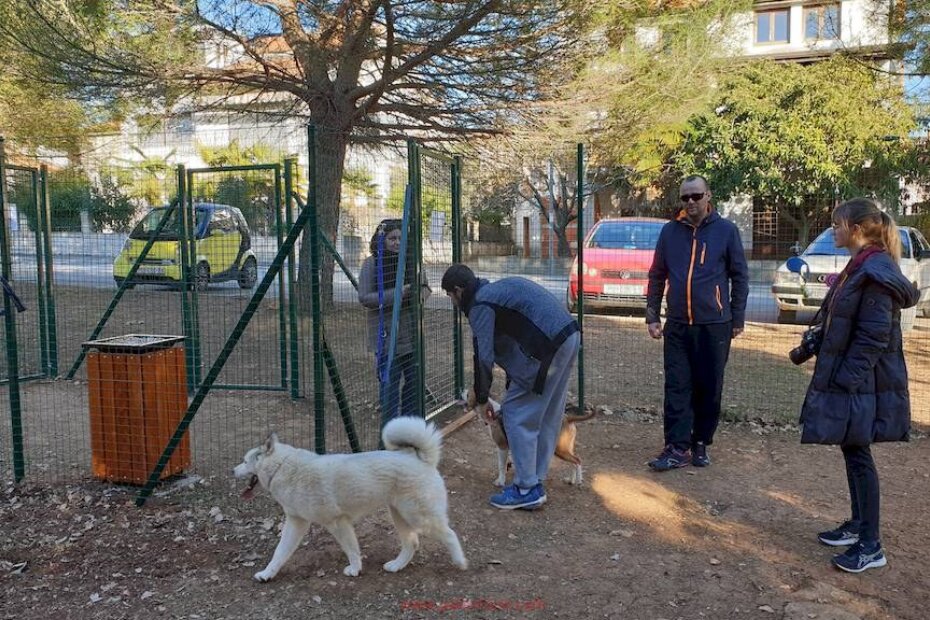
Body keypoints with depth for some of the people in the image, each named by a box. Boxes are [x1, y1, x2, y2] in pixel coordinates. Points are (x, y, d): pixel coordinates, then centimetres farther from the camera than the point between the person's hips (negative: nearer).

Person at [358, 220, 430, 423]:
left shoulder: (410, 260, 6)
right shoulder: (372, 263, -7)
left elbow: (424, 286, 18)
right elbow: (364, 297, -12)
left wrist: (424, 289, -7)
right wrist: (398, 294, -22)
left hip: (411, 332, 5)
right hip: (387, 335, -5)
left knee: (414, 379, 13)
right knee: (389, 383, -1)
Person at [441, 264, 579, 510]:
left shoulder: (480, 305, -5)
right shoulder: (497, 289, 24)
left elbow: (483, 356, -7)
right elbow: (504, 346, 27)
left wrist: (482, 399, 7)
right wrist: (513, 385, 29)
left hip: (548, 346, -10)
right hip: (570, 336, 10)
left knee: (516, 413, 1)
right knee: (548, 416, 17)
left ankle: (527, 490, 7)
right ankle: (535, 482, 28)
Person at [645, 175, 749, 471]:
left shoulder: (726, 230, -1)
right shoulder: (670, 231, 6)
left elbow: (740, 276, 3)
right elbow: (657, 276, 11)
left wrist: (737, 319, 2)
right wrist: (652, 316, 6)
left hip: (714, 325, -2)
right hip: (677, 325, 2)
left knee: (709, 388, 7)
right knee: (676, 387, 0)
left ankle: (700, 444, 20)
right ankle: (677, 448, 4)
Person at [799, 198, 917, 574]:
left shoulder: (875, 273, -19)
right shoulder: (859, 267, 11)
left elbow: (875, 337, -22)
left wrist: (845, 380, -21)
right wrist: (810, 345, 16)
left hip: (862, 383, -9)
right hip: (847, 377, 9)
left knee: (857, 455, -2)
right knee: (852, 451, 16)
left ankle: (870, 546, 8)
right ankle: (857, 524, 30)